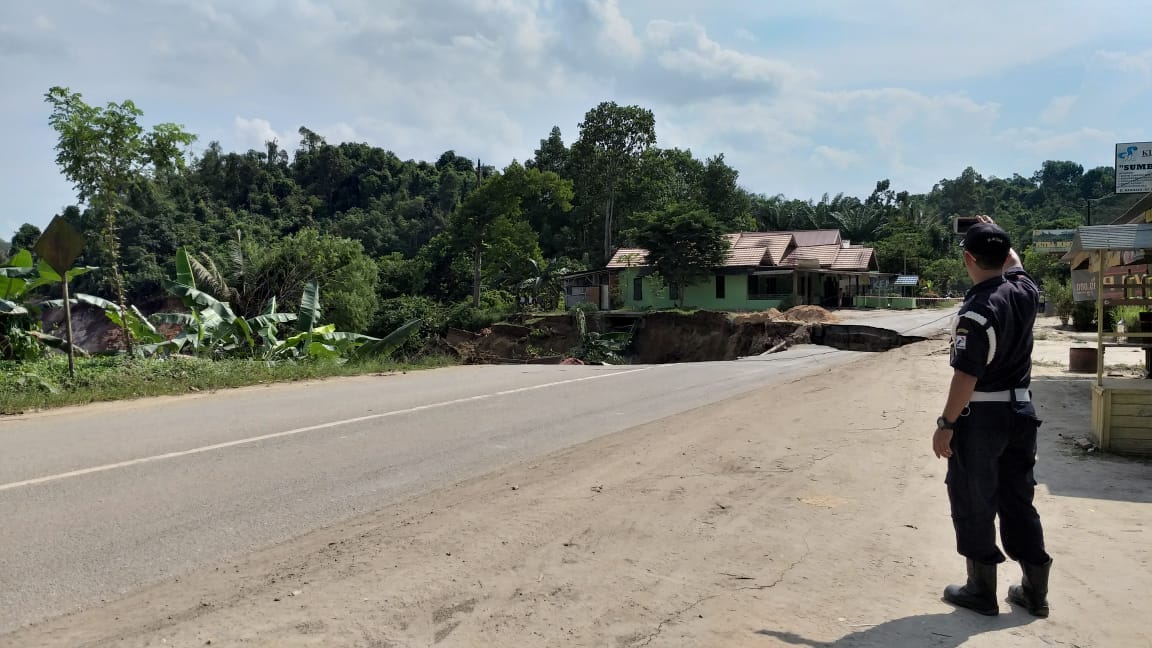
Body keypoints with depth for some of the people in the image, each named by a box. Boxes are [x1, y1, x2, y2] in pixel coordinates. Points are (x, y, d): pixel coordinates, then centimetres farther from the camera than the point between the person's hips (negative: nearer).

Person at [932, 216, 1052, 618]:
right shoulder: (1024, 291, -1)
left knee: (974, 503, 6)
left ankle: (982, 591, 17)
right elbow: (1015, 264, 25)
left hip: (982, 416, -7)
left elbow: (966, 376, -21)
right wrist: (998, 237, 34)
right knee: (1019, 501, 16)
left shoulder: (978, 310, -21)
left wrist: (946, 424, -15)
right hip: (1021, 411, 7)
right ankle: (1034, 591, 24)